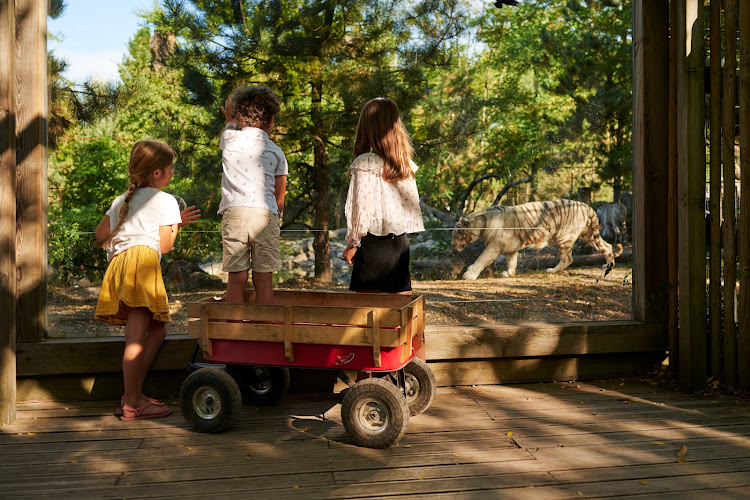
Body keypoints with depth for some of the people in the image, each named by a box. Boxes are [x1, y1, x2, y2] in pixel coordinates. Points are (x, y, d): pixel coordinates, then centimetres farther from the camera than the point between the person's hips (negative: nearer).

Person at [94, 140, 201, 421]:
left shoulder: (121, 200, 29)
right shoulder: (166, 201, 8)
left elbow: (101, 235, 24)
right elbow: (164, 246, 3)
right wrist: (176, 223, 19)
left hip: (119, 262, 9)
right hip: (143, 259, -9)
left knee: (157, 330, 15)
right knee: (136, 338, -10)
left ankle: (134, 394, 14)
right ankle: (131, 405, -10)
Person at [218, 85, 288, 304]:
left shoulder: (230, 139, 10)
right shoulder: (276, 152, 8)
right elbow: (279, 199, 9)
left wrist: (230, 119, 59)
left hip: (233, 212, 1)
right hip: (265, 214, -1)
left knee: (236, 279, 2)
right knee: (264, 279, 3)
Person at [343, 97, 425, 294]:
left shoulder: (365, 163, -11)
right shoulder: (406, 164, 6)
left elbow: (361, 207, -10)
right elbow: (412, 204, 10)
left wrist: (352, 243, -2)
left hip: (374, 242, -6)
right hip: (401, 240, 6)